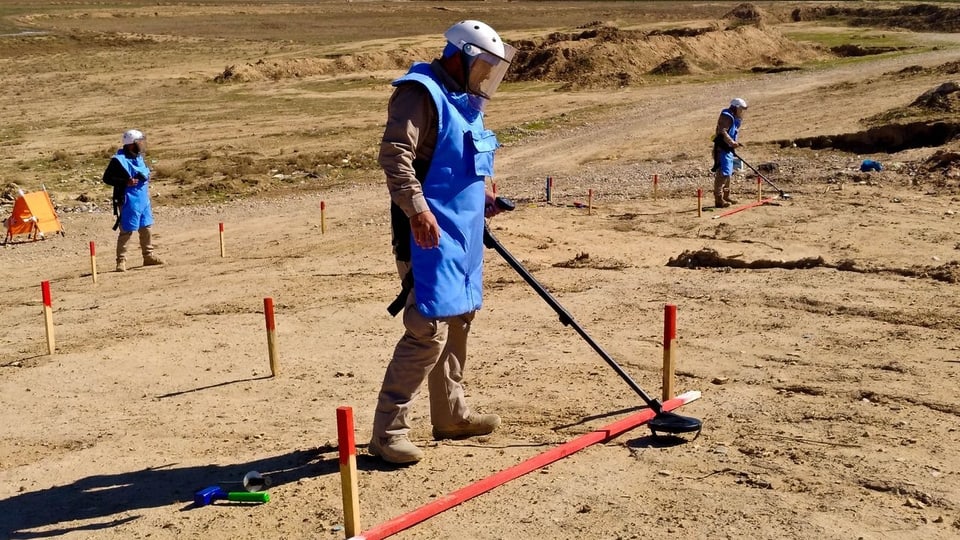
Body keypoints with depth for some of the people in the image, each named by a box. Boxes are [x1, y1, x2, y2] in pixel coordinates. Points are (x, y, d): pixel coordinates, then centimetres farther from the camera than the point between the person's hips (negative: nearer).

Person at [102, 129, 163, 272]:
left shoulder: (139, 157, 11)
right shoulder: (119, 160, -14)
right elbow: (107, 178, -14)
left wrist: (145, 180, 5)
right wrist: (126, 182, -22)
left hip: (143, 199, 8)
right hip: (129, 201, -8)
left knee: (146, 228, 15)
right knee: (127, 231, -5)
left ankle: (149, 256, 27)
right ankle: (121, 260, 2)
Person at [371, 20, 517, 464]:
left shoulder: (463, 101, 19)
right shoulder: (421, 94, -12)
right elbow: (394, 153, -24)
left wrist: (480, 198, 13)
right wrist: (417, 207, -33)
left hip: (462, 234, 10)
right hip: (429, 234, -10)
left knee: (457, 322, 16)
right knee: (428, 331, -13)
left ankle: (451, 416, 29)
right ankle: (388, 431, -6)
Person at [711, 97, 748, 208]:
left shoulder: (734, 118, 19)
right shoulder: (726, 117, -15)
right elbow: (722, 132, -26)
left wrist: (735, 143, 13)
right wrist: (732, 143, -28)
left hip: (728, 150, 11)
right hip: (722, 149, -11)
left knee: (728, 174, 18)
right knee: (722, 174, -14)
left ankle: (725, 197, 29)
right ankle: (719, 199, -14)